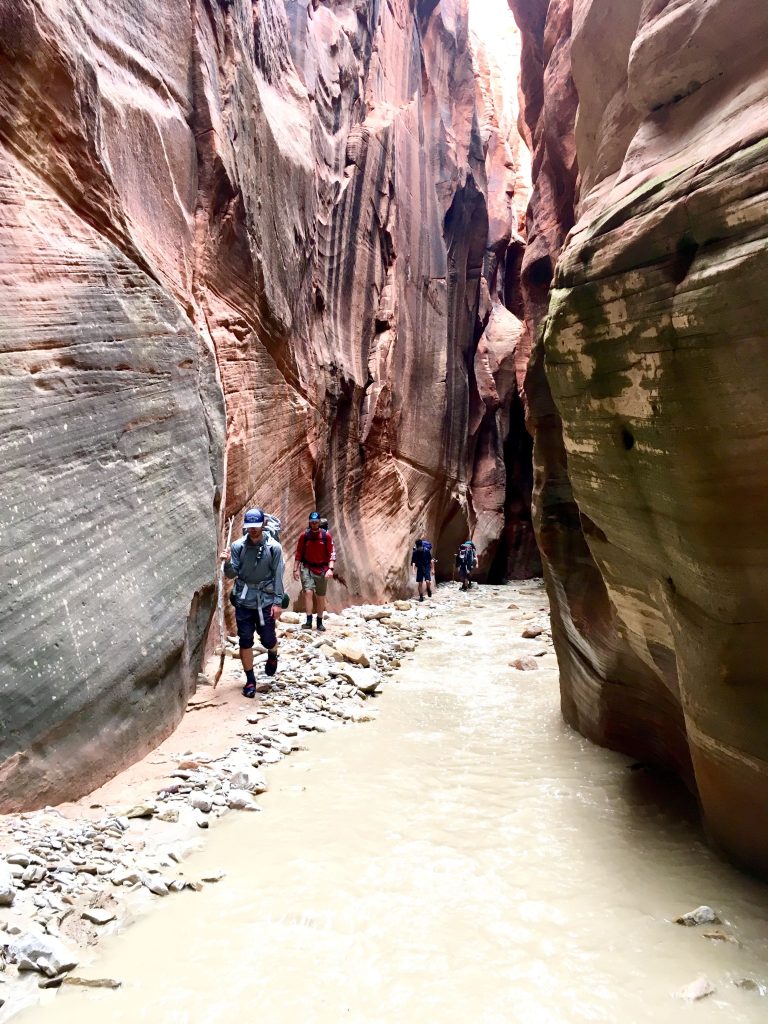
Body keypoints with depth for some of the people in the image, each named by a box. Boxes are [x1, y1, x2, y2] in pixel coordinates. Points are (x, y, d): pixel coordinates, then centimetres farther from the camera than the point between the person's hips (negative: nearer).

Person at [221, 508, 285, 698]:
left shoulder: (273, 547, -8)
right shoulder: (238, 546, -4)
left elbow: (278, 576, -6)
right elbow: (232, 574, -2)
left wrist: (278, 602, -10)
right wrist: (227, 563, -23)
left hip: (266, 601, -1)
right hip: (243, 600, 2)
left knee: (267, 639, 5)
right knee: (245, 641, 4)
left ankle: (272, 655, 42)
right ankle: (250, 680, 17)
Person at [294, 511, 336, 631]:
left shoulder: (326, 535, -5)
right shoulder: (304, 536, -2)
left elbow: (332, 553, -6)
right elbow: (299, 553, 3)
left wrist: (330, 569, -17)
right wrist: (296, 569, -2)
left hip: (322, 569, 1)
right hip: (307, 568, -1)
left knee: (321, 597, 9)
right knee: (308, 592, -18)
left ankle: (320, 622, 22)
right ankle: (308, 621, -17)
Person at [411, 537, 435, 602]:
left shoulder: (427, 551, -12)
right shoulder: (415, 552, -7)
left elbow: (431, 560, -4)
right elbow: (413, 561, 0)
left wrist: (432, 569, -4)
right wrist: (414, 568, -14)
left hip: (426, 567, -2)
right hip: (419, 568, 2)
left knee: (428, 581, -17)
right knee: (420, 583, 1)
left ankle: (429, 589, 16)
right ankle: (421, 596, 14)